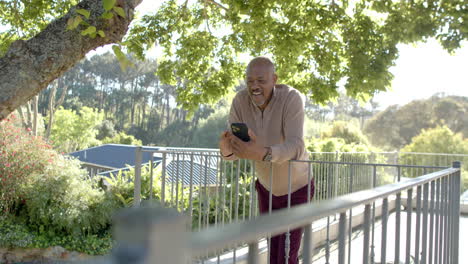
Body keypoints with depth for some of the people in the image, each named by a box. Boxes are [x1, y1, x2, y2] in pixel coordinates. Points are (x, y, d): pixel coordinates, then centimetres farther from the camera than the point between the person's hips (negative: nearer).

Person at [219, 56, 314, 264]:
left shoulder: (291, 98, -30)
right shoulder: (240, 101, -19)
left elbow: (296, 147, -42)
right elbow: (232, 152, -20)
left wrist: (262, 154, -62)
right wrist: (226, 148, -46)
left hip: (296, 188, -4)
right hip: (267, 187, 4)